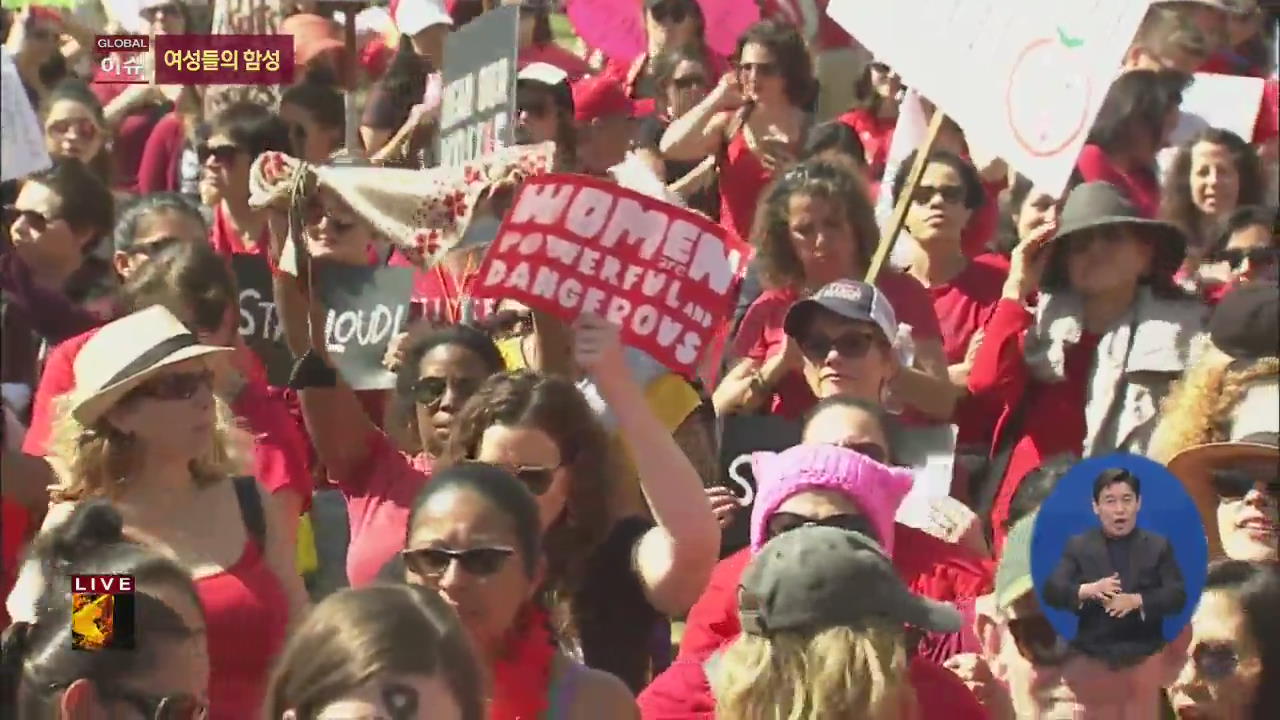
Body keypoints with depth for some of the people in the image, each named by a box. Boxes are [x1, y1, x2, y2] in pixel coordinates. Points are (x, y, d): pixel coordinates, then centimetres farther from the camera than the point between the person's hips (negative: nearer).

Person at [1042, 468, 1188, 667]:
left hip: (1144, 652, 0)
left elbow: (1178, 596, 1)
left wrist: (1137, 601, -18)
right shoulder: (1078, 545, 11)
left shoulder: (1158, 546, 10)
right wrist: (1087, 591, -20)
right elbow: (1051, 591, 1)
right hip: (1092, 651, 0)